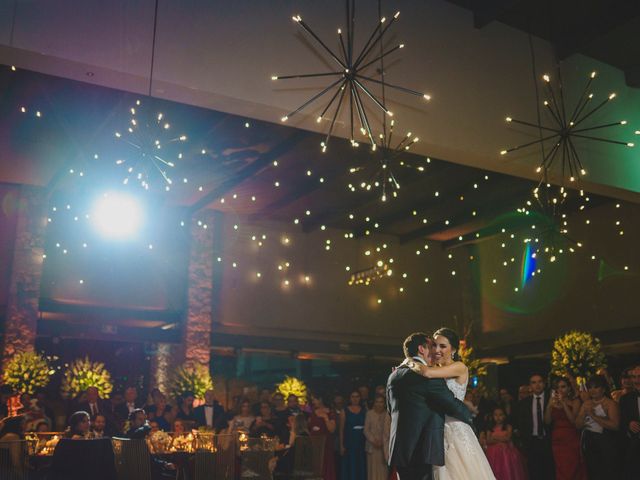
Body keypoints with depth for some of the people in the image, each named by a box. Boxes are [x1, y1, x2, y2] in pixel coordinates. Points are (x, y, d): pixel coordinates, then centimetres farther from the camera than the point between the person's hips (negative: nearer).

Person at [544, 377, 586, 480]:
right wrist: (549, 405, -14)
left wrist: (563, 403, -17)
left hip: (571, 441, -3)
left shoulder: (575, 401, 1)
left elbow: (574, 420, -13)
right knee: (561, 471, 5)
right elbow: (547, 422, -1)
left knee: (571, 471, -2)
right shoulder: (553, 402, 8)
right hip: (557, 441, 3)